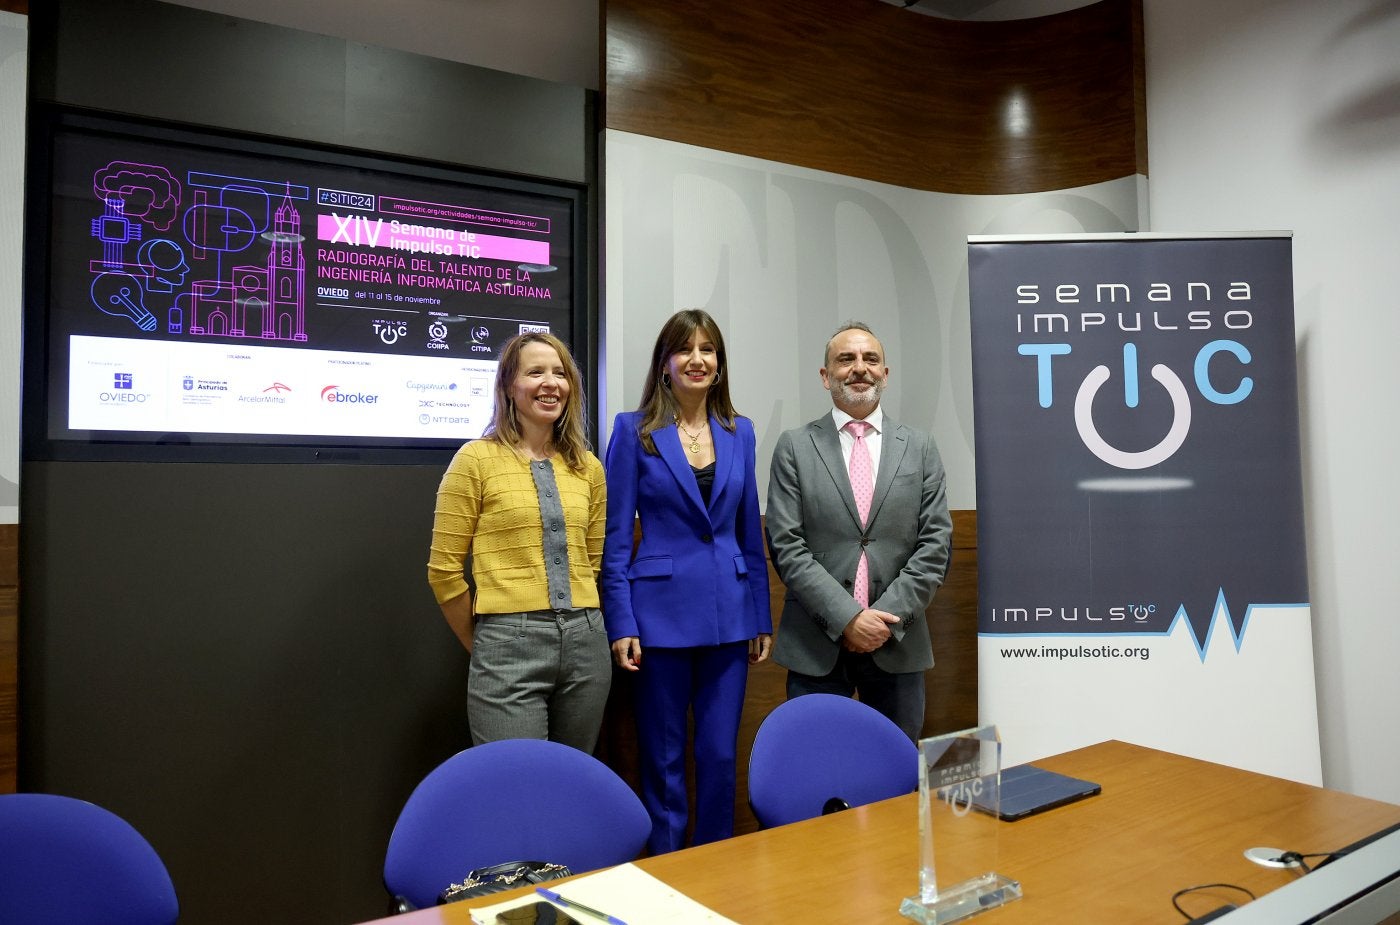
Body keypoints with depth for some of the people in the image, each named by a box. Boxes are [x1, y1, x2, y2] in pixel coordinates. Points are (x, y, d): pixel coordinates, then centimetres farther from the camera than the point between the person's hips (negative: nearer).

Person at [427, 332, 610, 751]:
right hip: (509, 645, -4)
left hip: (586, 642, 5)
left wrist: (579, 626, 13)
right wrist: (485, 647, 5)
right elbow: (444, 570, -2)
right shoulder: (477, 458, -4)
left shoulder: (587, 466, 9)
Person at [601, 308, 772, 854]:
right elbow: (615, 536, -3)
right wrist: (621, 624, -9)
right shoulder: (634, 431, -2)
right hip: (662, 612, -3)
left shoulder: (739, 432, 9)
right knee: (664, 760, 8)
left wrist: (762, 618, 10)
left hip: (729, 614, 3)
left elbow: (750, 531, 12)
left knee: (720, 755, 10)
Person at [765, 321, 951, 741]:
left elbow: (934, 545, 2)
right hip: (816, 646, -1)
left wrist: (886, 618, -9)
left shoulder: (920, 448, 8)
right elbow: (787, 547, -5)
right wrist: (847, 618, -13)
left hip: (898, 644, 2)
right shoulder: (794, 447, 2)